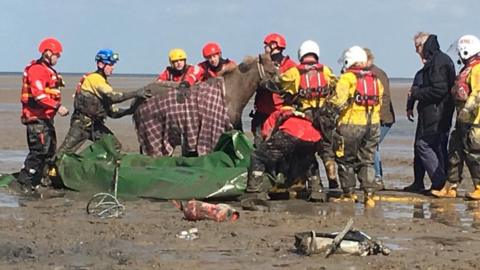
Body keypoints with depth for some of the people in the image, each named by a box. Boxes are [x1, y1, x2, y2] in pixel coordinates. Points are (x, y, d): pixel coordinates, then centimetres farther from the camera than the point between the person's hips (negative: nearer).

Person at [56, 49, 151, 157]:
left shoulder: (103, 82, 14)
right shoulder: (94, 78, -14)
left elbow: (112, 112, 12)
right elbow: (112, 97, -28)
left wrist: (129, 110, -4)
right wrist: (135, 94, -30)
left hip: (95, 124, 9)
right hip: (82, 123, -9)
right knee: (65, 151, -10)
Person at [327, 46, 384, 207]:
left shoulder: (347, 78, -8)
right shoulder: (375, 80, 12)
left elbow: (338, 101, -17)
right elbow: (379, 103, 12)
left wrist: (329, 102, 1)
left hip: (351, 124, -5)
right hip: (373, 124, 5)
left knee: (346, 160, 9)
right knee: (367, 161, 11)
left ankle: (349, 194, 11)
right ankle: (369, 195, 2)